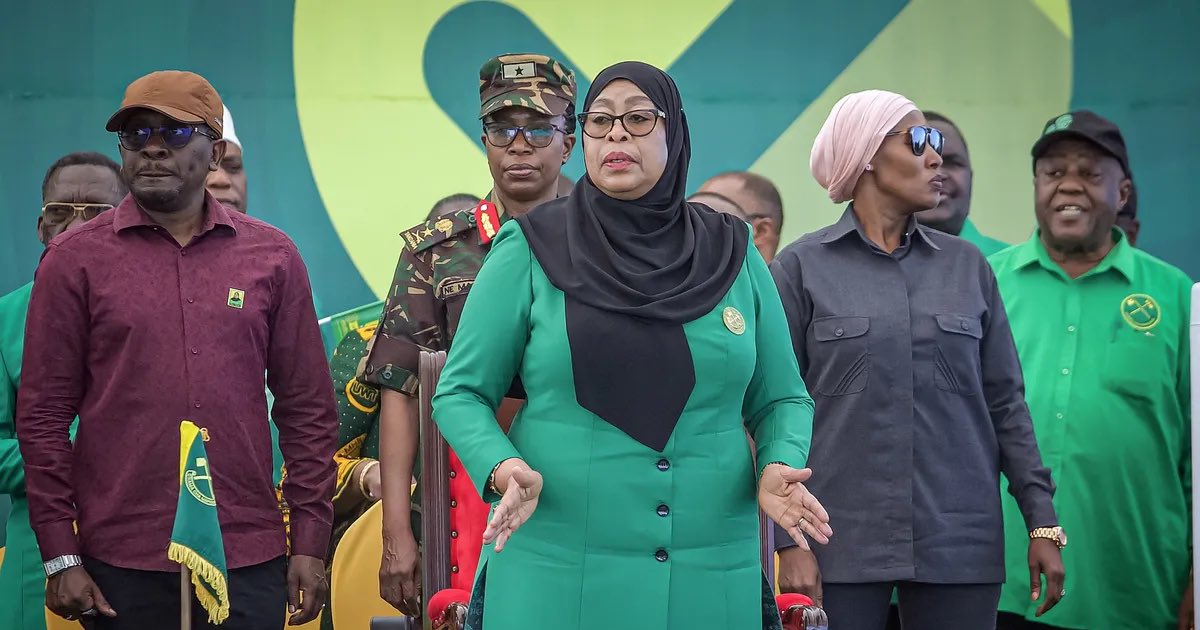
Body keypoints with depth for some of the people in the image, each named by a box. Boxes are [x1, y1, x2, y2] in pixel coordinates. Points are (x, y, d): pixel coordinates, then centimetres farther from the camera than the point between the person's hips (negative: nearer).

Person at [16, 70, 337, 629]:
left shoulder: (272, 256, 7)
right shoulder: (74, 261, 3)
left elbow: (307, 410, 8)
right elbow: (42, 415, 1)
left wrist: (310, 542, 3)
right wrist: (60, 556, -4)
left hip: (249, 561, 1)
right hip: (122, 566, -1)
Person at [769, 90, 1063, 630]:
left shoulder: (968, 266, 10)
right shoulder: (802, 268, 2)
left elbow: (1005, 404, 11)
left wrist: (1042, 521, 5)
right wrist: (789, 540, -8)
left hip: (961, 544, 3)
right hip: (842, 542, -3)